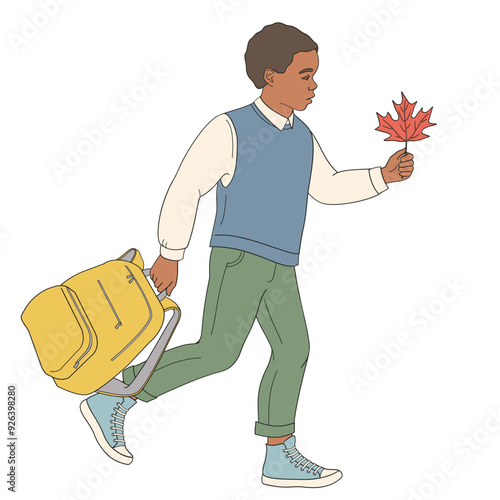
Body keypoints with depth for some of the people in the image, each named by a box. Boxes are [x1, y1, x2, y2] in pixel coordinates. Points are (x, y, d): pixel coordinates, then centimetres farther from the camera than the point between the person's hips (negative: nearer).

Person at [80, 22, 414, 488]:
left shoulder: (302, 136, 12)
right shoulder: (229, 129, -9)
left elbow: (329, 188, 21)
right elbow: (184, 191, -10)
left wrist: (385, 175, 8)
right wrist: (170, 256, -10)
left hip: (279, 267, 8)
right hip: (239, 255, -8)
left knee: (292, 350, 5)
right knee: (217, 353, -16)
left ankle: (281, 458, 15)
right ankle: (113, 401, -5)